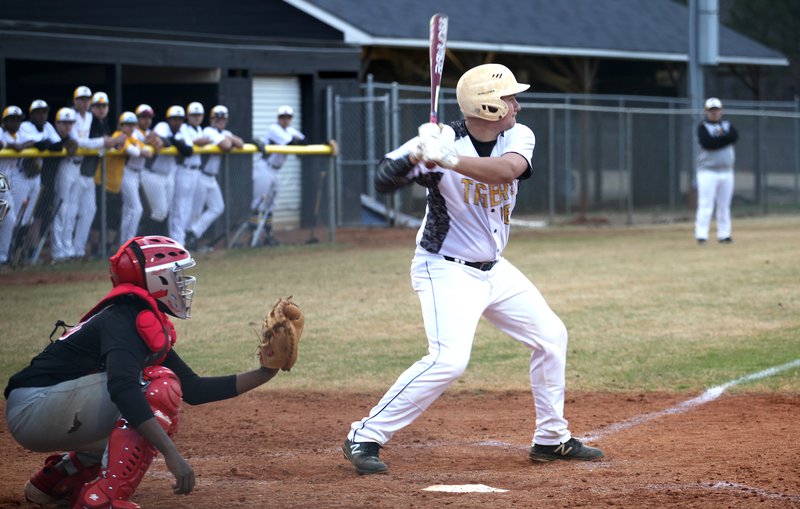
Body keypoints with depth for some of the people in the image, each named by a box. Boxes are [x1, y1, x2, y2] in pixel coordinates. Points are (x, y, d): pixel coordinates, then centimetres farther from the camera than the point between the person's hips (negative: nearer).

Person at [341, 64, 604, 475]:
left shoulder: (518, 137, -6)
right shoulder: (441, 140, -20)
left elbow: (506, 169, -29)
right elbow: (383, 181, -27)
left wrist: (448, 159, -43)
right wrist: (416, 155, -46)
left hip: (494, 269, 7)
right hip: (446, 270, -7)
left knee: (551, 337, 13)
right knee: (449, 359, -23)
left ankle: (551, 438, 28)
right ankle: (364, 438, -15)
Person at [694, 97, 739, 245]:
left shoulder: (727, 125, 14)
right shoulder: (703, 127, 0)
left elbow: (735, 137, -6)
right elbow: (707, 143, -18)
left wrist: (719, 138, -14)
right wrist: (725, 139, -12)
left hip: (726, 172, 5)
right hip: (707, 171, -5)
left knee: (724, 205, 7)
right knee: (705, 205, -11)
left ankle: (724, 235, 12)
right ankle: (701, 235, -13)